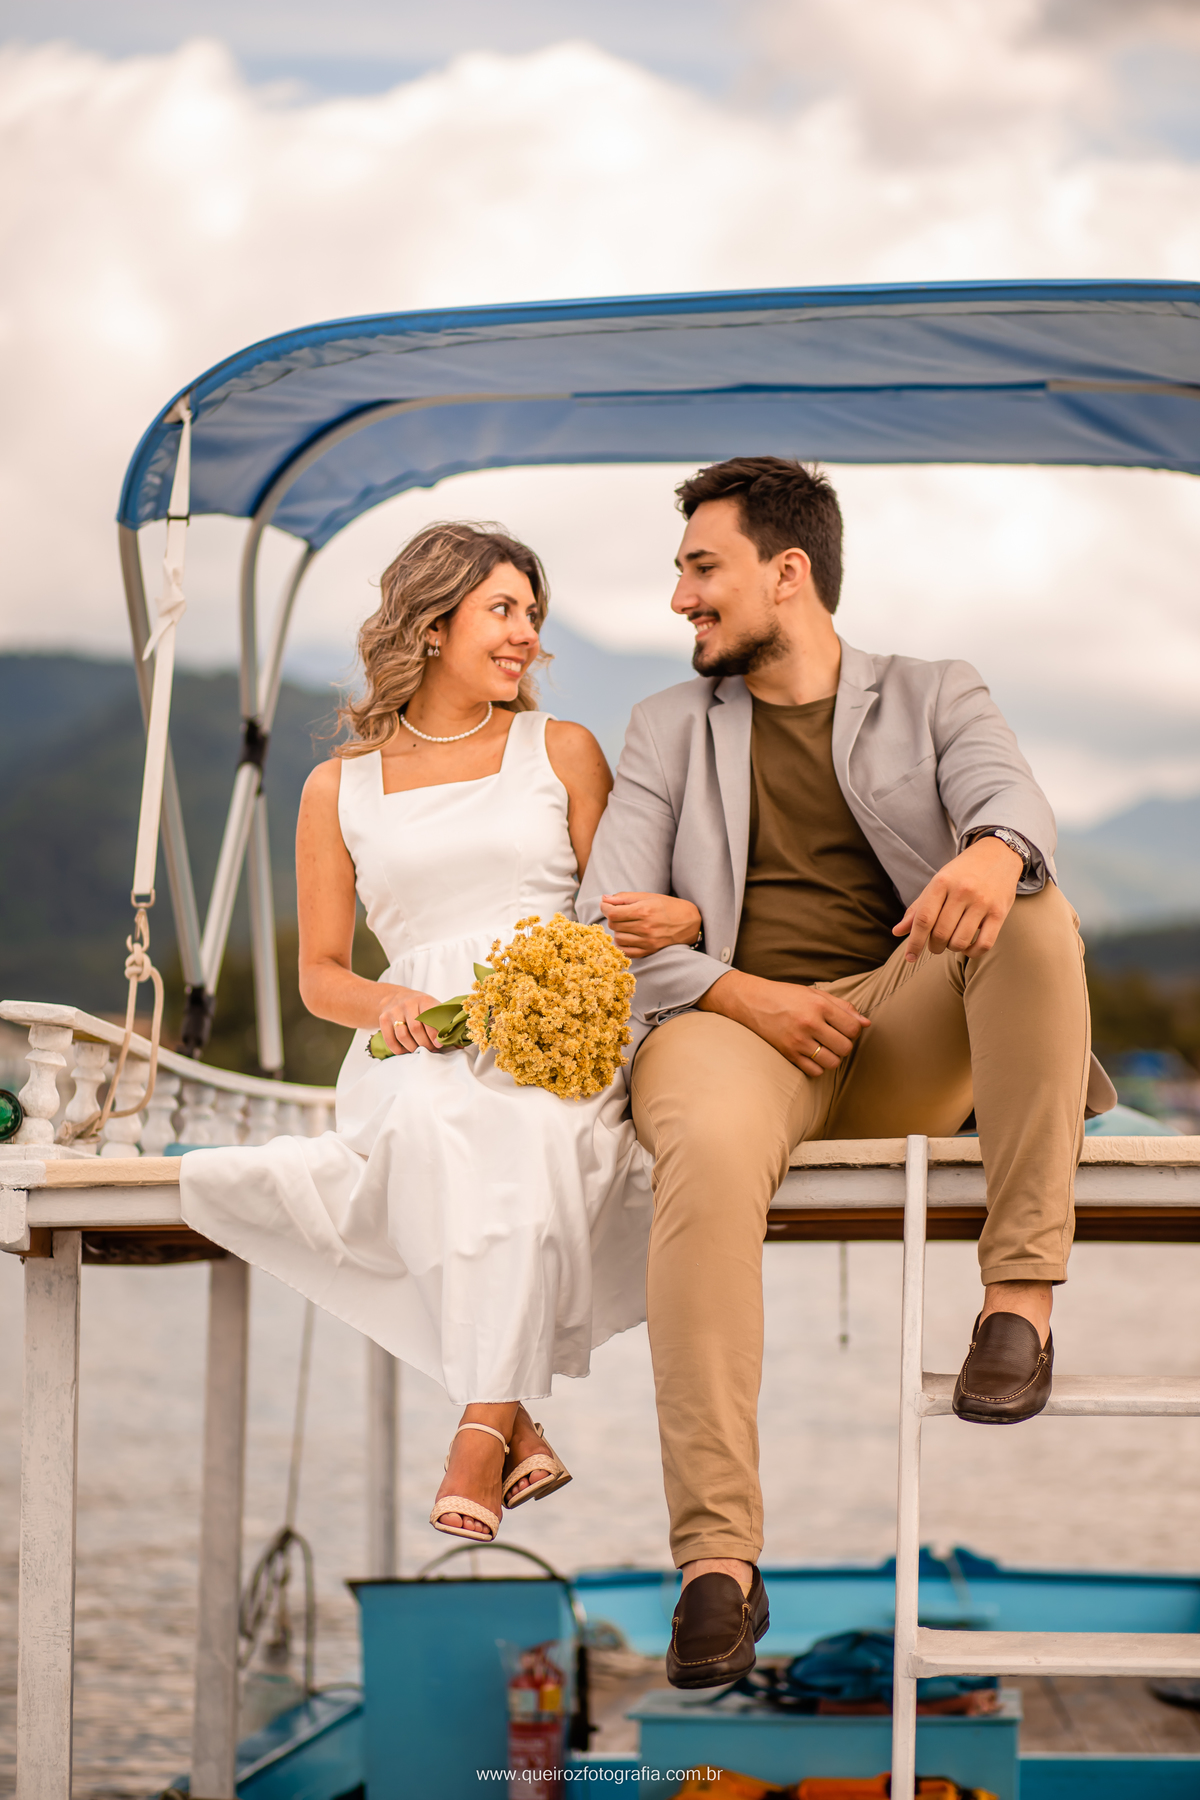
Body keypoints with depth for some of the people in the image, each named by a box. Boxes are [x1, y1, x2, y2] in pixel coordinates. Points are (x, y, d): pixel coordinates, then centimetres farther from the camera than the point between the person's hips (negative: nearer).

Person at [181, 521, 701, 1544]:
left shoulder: (561, 750, 18)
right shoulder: (339, 788, 17)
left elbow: (611, 914, 15)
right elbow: (320, 975, 17)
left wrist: (679, 916, -9)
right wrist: (386, 1002, -7)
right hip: (418, 1047, 0)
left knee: (537, 1130, -38)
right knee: (431, 1115, -38)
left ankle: (484, 1426, -38)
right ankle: (518, 1430, -35)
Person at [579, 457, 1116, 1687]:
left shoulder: (932, 699, 17)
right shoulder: (670, 728, 22)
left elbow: (1010, 794, -6)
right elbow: (609, 916, 10)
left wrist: (994, 851, -33)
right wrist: (743, 996, -10)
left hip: (898, 1024, 1)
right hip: (729, 1021, -1)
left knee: (1034, 917, -30)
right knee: (707, 1151, -37)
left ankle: (1019, 1295, -28)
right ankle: (717, 1560, -41)